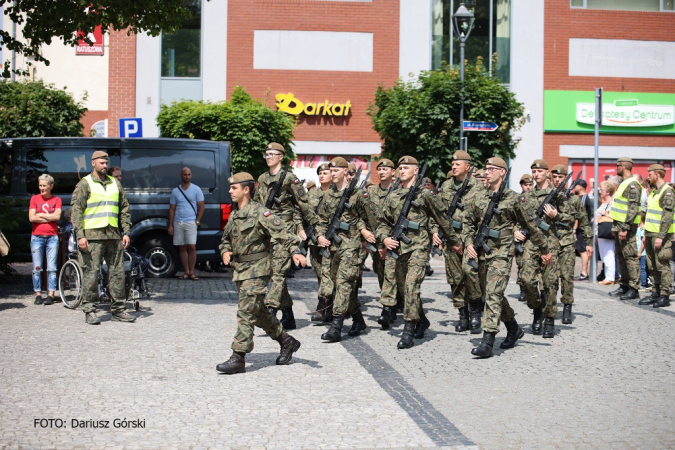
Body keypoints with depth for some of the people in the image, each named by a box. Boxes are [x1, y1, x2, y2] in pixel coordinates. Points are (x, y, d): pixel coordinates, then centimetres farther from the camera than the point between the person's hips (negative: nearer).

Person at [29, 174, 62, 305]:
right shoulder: (34, 198, 8)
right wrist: (49, 218, -6)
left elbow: (57, 216, -8)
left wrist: (40, 215, -6)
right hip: (37, 237, 1)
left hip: (52, 237, 0)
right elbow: (31, 218, -3)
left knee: (52, 268, -3)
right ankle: (38, 295, 5)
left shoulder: (56, 200, 7)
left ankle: (50, 295, 0)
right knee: (37, 268, 0)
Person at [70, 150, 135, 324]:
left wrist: (126, 232, 10)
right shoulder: (84, 184, 0)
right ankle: (90, 311, 4)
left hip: (113, 236, 5)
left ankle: (118, 309, 14)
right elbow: (76, 211, -5)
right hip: (92, 236, -5)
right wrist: (80, 235, -13)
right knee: (91, 274, -4)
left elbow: (124, 210, 18)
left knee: (117, 272, 6)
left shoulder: (115, 184, 15)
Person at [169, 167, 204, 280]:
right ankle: (186, 272, 8)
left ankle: (191, 272, -7)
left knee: (192, 247, -11)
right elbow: (172, 209, 13)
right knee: (182, 248, 4)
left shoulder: (196, 189, 5)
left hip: (191, 222, -3)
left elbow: (201, 207, 4)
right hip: (178, 223, 3)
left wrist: (197, 222, -7)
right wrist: (170, 225, 6)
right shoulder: (175, 191, 12)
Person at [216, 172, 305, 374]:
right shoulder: (234, 215, 14)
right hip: (240, 270, 9)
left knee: (246, 312, -10)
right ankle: (287, 341, 30)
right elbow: (226, 239, 25)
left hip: (256, 270, -9)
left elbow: (282, 233, -19)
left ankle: (238, 358, -8)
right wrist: (225, 251, 3)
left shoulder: (260, 212, -11)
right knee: (258, 312, 15)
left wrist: (295, 252, -33)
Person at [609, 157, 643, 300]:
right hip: (620, 225, 11)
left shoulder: (632, 185, -15)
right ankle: (624, 286, 21)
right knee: (621, 256, 14)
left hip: (627, 226, -11)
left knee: (630, 257, -8)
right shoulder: (624, 183, 17)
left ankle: (634, 289, -6)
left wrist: (625, 228, -25)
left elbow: (633, 209, -22)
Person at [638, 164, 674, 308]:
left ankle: (664, 296, -3)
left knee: (662, 266, -6)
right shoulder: (654, 191, 18)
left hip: (660, 236, -9)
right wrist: (646, 234, 21)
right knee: (652, 266, 12)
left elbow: (667, 217, -18)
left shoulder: (667, 192, -12)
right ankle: (655, 293, 18)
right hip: (650, 234, 9)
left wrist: (661, 236, -22)